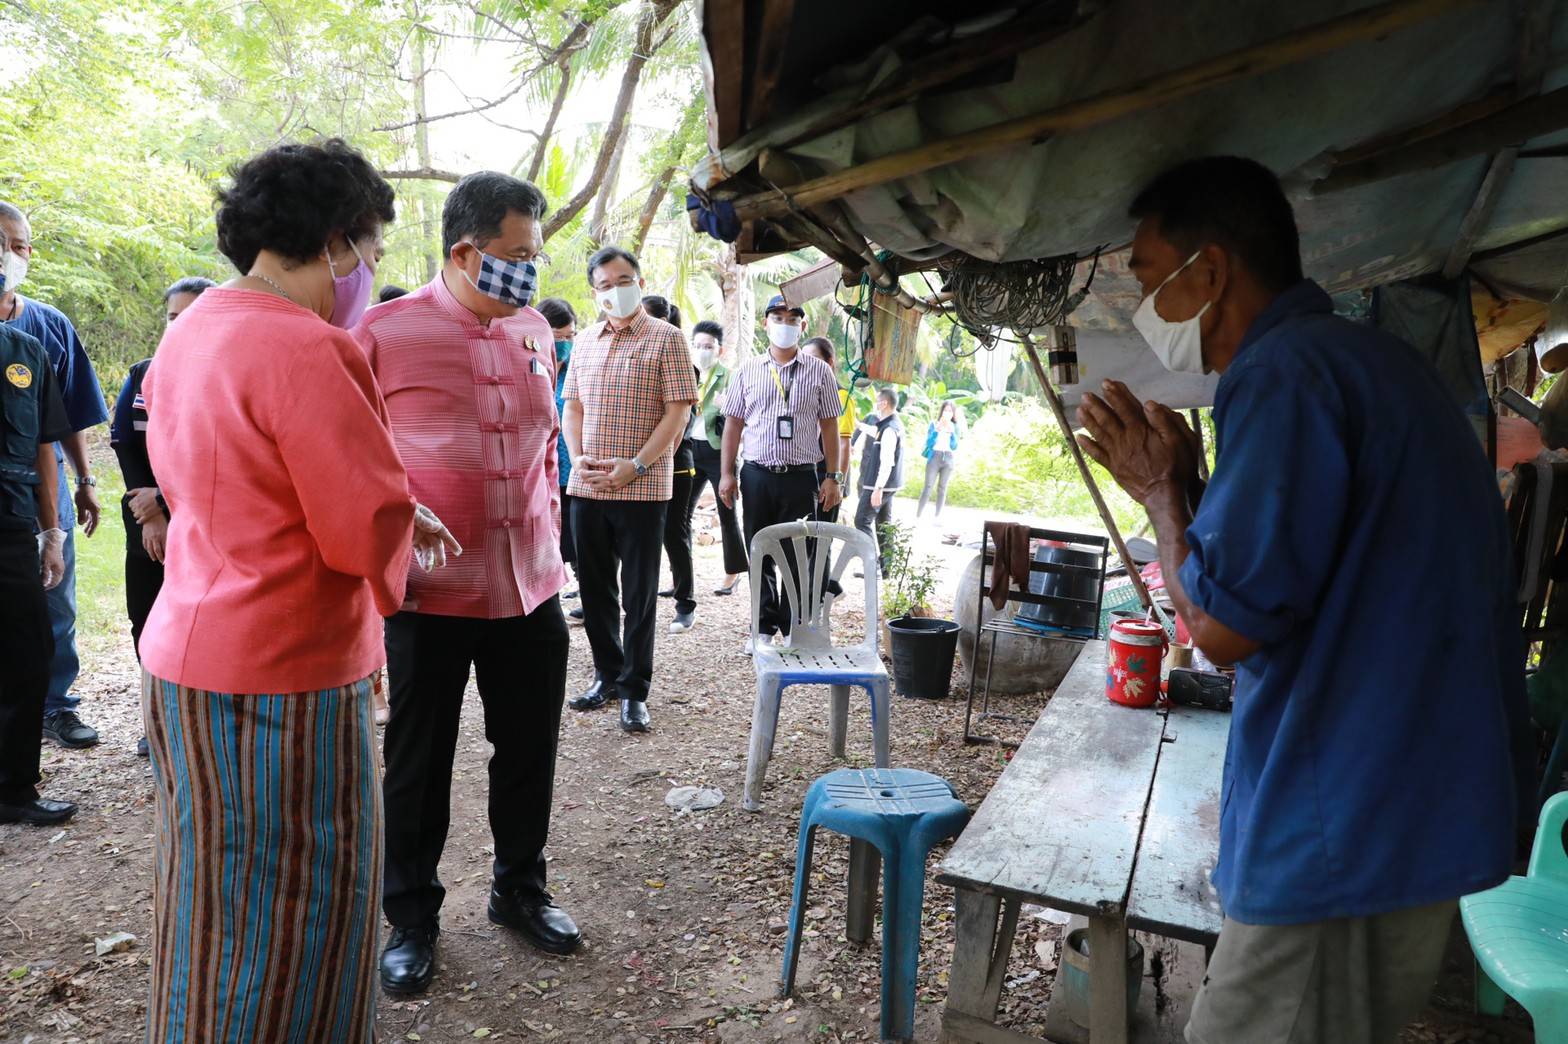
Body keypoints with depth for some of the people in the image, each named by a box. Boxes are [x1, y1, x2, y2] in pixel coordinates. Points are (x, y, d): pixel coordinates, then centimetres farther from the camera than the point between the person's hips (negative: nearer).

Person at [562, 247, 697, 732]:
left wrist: (635, 465, -15)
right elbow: (572, 406, 16)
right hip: (587, 488, 5)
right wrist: (577, 458, -1)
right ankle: (607, 674, 28)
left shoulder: (665, 338, -2)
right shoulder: (585, 341, 13)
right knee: (594, 588, 12)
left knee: (639, 593, 2)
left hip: (642, 488, -5)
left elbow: (678, 410, -8)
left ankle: (634, 690, 13)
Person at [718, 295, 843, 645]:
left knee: (797, 556, 2)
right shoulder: (749, 371, 8)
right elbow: (733, 424, 9)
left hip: (802, 476, -2)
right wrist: (727, 473, 2)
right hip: (757, 475, 2)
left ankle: (793, 629, 13)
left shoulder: (819, 372, 5)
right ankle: (764, 625, 20)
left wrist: (832, 477, -1)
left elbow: (829, 427, 5)